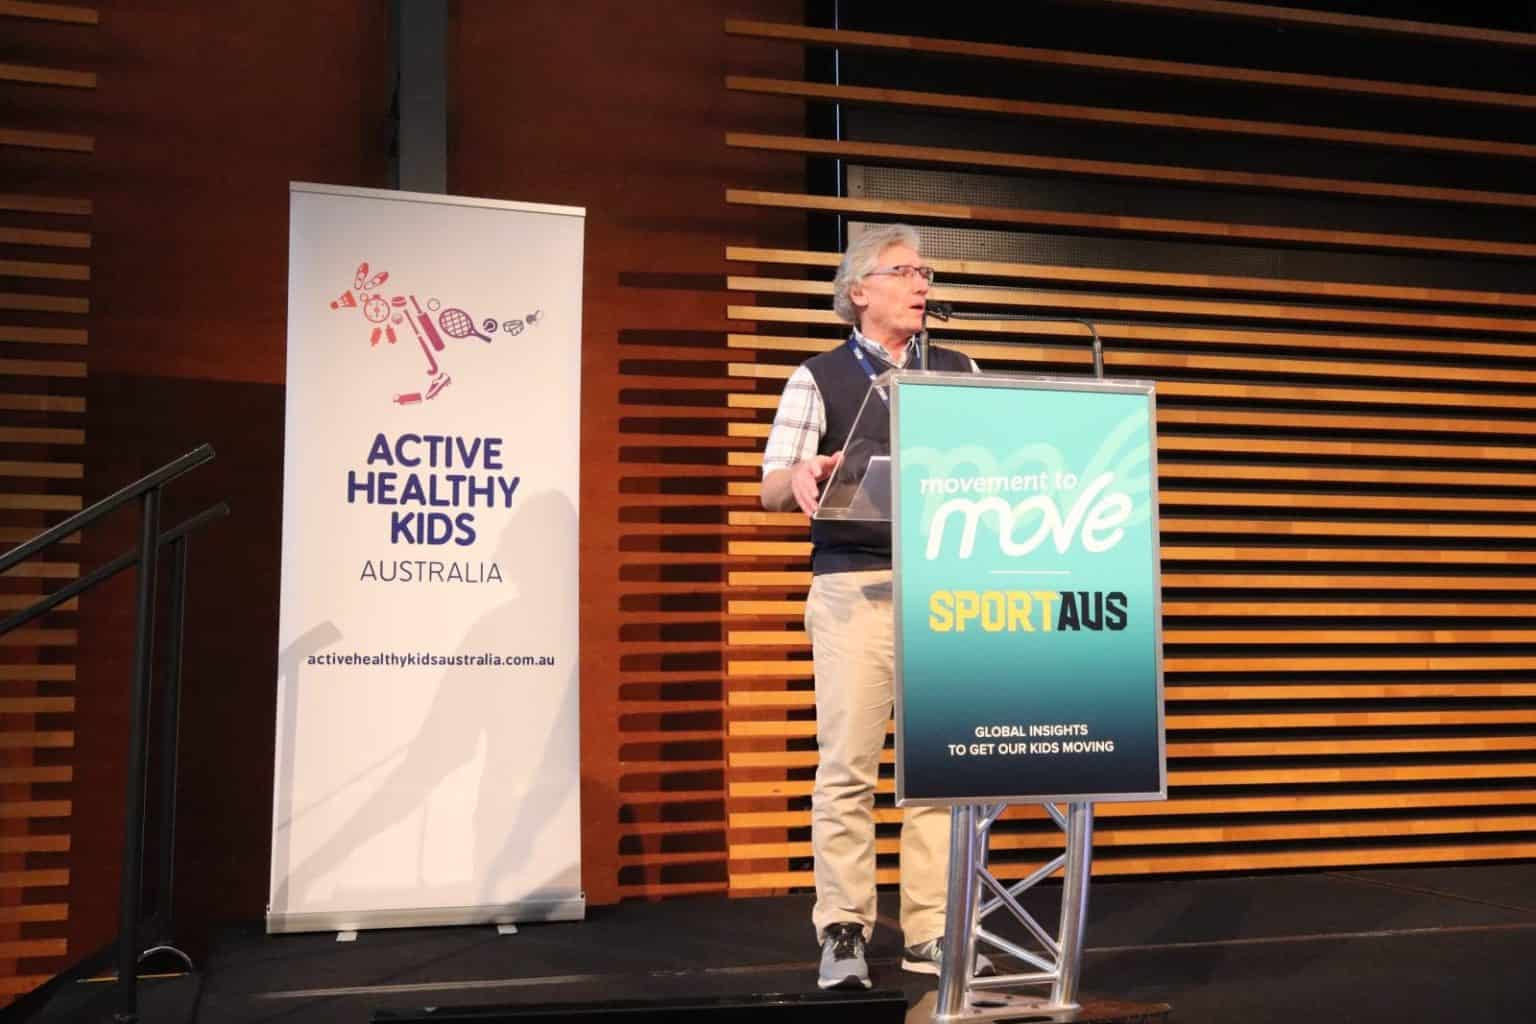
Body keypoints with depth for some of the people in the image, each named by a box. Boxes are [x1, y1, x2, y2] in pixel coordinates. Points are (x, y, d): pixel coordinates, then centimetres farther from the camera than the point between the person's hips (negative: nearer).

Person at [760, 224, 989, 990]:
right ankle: (842, 932, 9)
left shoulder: (960, 372, 14)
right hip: (854, 586, -3)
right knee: (847, 763, -2)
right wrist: (802, 477, -23)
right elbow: (771, 486, -1)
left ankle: (931, 930, 14)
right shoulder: (819, 378, 5)